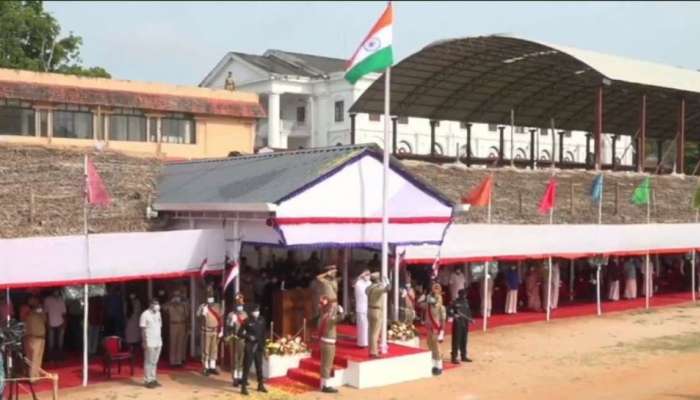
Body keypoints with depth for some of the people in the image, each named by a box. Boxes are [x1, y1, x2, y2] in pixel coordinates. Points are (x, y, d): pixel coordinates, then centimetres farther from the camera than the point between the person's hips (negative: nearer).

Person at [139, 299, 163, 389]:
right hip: (150, 342, -6)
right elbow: (143, 329, -11)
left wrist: (160, 339, 13)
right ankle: (148, 381, 4)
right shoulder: (145, 314, -11)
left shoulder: (158, 313, 11)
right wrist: (144, 341, -14)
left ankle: (153, 379, 15)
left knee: (154, 362, 10)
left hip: (158, 342, 7)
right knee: (149, 362, -1)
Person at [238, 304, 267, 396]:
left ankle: (261, 385, 26)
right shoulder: (247, 321, -8)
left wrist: (263, 345, 6)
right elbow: (239, 333, -6)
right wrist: (248, 337, -19)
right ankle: (243, 387, 3)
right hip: (250, 347, -4)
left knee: (259, 366, 14)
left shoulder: (261, 321, 4)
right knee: (247, 367, -2)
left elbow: (263, 334, 9)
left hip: (259, 347, 4)